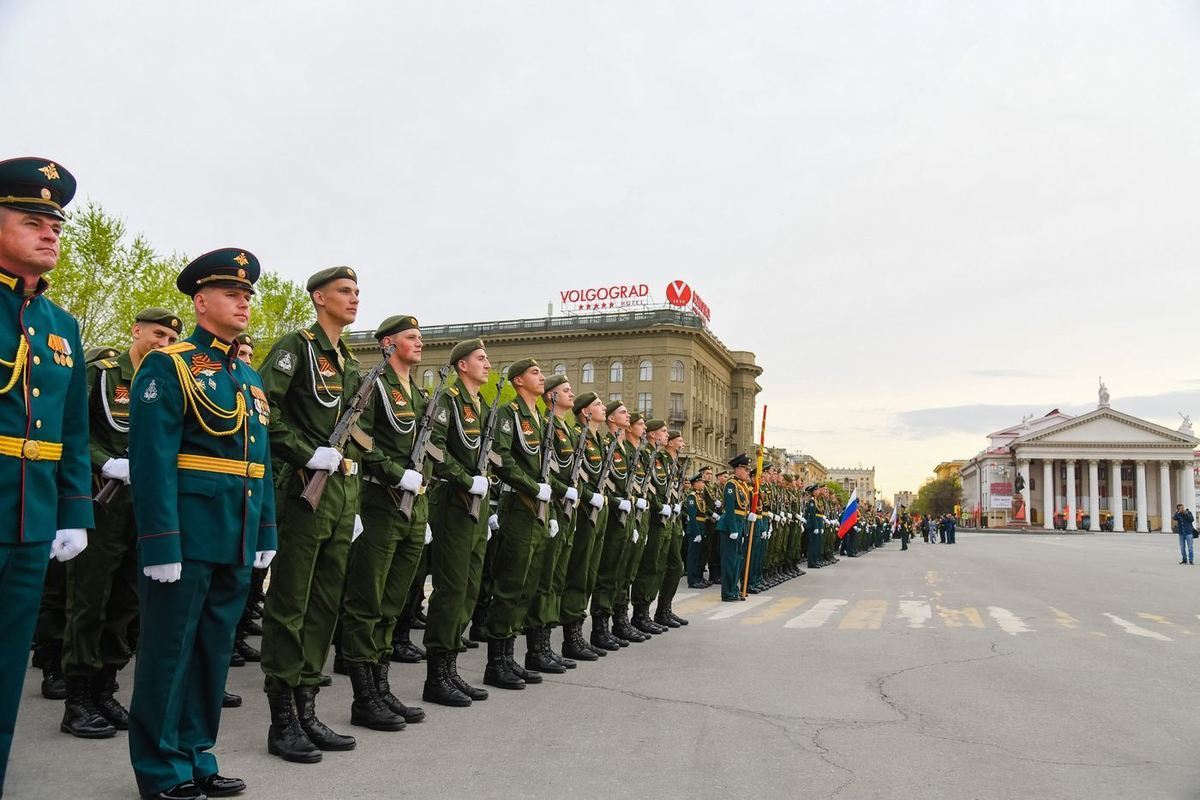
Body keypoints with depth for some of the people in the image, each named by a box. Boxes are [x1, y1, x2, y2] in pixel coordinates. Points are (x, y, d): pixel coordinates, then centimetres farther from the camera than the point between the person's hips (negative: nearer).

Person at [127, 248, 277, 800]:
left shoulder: (250, 379, 16)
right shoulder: (168, 366, -6)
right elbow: (152, 460, -14)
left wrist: (265, 533, 12)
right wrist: (161, 544, -20)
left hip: (235, 542, 7)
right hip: (187, 537, -7)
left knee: (214, 651, 14)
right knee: (169, 651, 4)